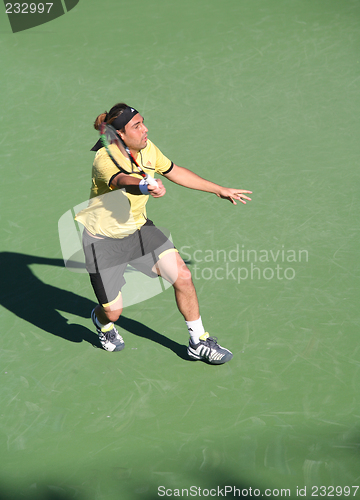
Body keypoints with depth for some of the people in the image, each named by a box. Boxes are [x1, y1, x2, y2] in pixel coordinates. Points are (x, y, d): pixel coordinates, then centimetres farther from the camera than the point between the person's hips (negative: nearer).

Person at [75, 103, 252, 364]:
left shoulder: (146, 148, -6)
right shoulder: (105, 158, -27)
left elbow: (176, 172, 10)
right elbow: (124, 181, -51)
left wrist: (220, 190, 16)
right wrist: (145, 186, -74)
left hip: (138, 227, 6)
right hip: (104, 238, -6)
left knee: (183, 277, -8)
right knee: (113, 312, -2)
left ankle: (199, 342, 11)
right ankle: (102, 321, 40)